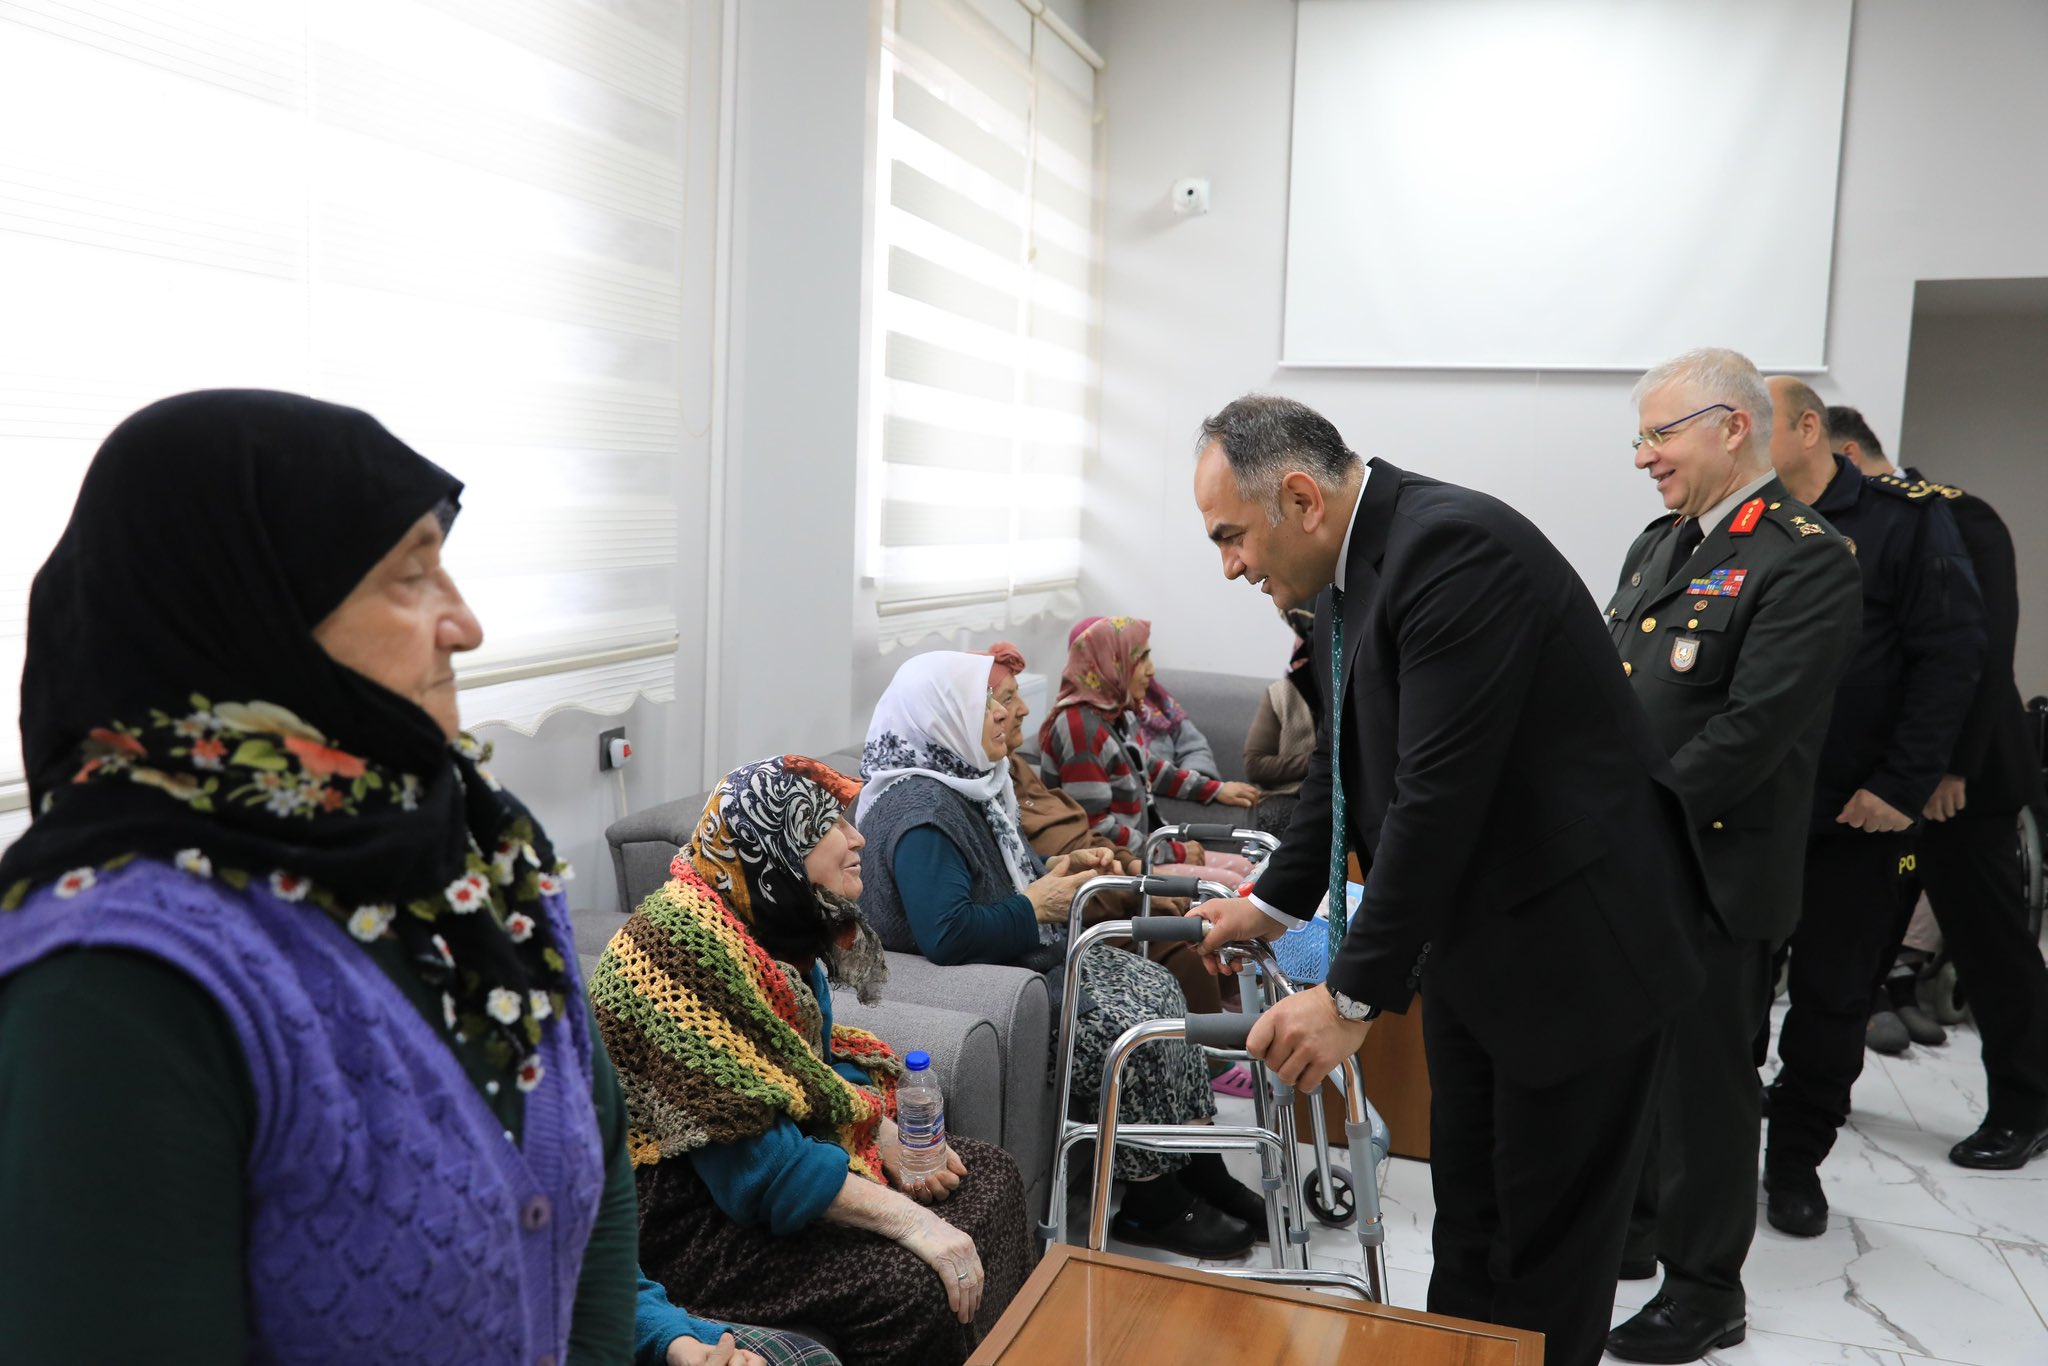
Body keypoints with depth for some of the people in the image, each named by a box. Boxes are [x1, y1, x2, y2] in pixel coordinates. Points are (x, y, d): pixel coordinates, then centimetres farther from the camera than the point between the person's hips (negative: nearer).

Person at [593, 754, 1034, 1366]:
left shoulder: (780, 926, 4)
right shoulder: (685, 940, -25)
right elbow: (752, 1157, -29)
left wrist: (886, 1134, -2)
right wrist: (908, 1219, -27)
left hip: (790, 1148, 10)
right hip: (690, 1208, -10)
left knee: (990, 1177, 5)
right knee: (915, 1287, -26)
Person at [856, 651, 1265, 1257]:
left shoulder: (966, 781, 8)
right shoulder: (919, 811, -24)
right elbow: (947, 935, -34)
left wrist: (1052, 869, 4)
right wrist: (1039, 905, -21)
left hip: (1026, 959, 10)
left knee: (1157, 988, 1)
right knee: (1130, 1028, -17)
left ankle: (1198, 1172, 7)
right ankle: (1150, 1207, 0)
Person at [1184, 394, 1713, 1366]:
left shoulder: (1452, 548, -25)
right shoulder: (1345, 568, 4)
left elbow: (1441, 792, -29)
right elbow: (1346, 766, 16)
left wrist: (1355, 995, -25)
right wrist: (1274, 903, 17)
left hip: (1577, 936, -9)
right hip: (1472, 934, 9)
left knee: (1547, 1245, 6)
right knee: (1466, 1215, 19)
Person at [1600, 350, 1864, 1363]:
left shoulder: (1805, 560, -14)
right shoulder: (1660, 543, 13)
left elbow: (1751, 732, -21)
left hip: (1713, 873, -8)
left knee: (1701, 1081, 6)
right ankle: (1626, 1233, 38)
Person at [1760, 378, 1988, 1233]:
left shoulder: (1903, 519, -6)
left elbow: (1951, 654, -9)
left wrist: (1904, 786, -13)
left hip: (1855, 817, -2)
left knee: (1833, 995, 9)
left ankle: (1797, 1159, 25)